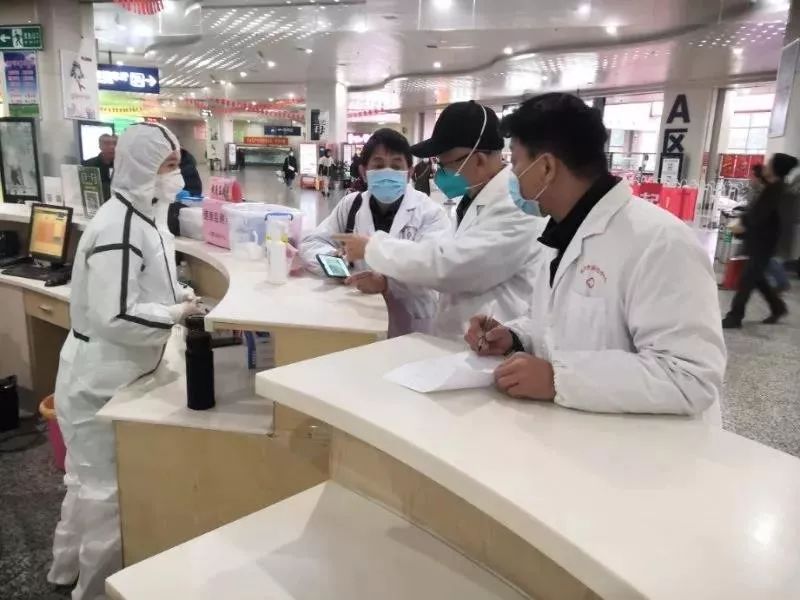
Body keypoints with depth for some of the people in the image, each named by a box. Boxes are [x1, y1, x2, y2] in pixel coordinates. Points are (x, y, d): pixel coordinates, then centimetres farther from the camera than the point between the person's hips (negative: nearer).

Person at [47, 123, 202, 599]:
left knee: (94, 479, 25)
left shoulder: (143, 215, 6)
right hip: (100, 379, -10)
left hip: (118, 374, 10)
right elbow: (114, 317, -31)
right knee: (108, 488, 7)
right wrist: (178, 314, -21)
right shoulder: (118, 228, -26)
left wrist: (178, 294, 0)